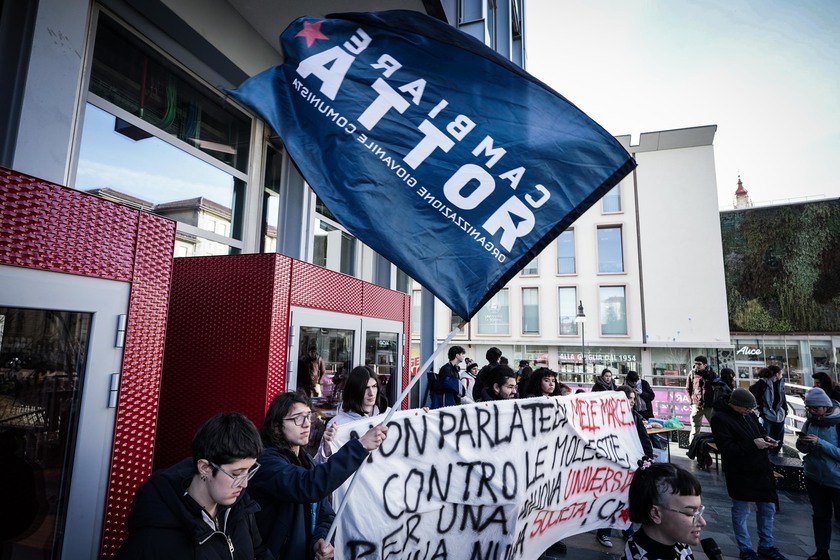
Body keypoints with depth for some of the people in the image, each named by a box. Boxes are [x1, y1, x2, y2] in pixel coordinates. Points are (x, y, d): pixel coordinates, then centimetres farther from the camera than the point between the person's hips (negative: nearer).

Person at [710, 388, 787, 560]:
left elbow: (760, 429, 19)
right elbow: (727, 449, -25)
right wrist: (753, 444, -25)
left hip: (761, 470, 8)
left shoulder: (748, 414, 1)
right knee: (741, 512, 10)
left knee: (768, 508, 20)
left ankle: (766, 546, 39)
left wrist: (766, 438, -2)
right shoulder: (720, 419, -22)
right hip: (740, 474, -7)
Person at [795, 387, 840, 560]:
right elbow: (803, 449, 6)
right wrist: (802, 442, -15)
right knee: (820, 515, 18)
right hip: (813, 477, 5)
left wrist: (820, 443, -29)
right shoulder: (810, 420, -3)